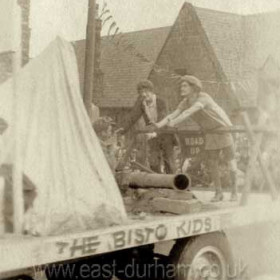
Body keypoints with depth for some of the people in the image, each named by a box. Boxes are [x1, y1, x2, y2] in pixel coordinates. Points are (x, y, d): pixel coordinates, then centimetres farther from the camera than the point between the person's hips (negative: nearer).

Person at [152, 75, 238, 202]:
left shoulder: (203, 98, -28)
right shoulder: (185, 102, -6)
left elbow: (189, 112, -43)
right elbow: (173, 114, -19)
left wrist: (174, 122, -56)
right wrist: (160, 124, -37)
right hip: (210, 131, 6)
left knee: (229, 160, -2)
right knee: (212, 163, 1)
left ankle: (234, 191, 9)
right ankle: (218, 192, 12)